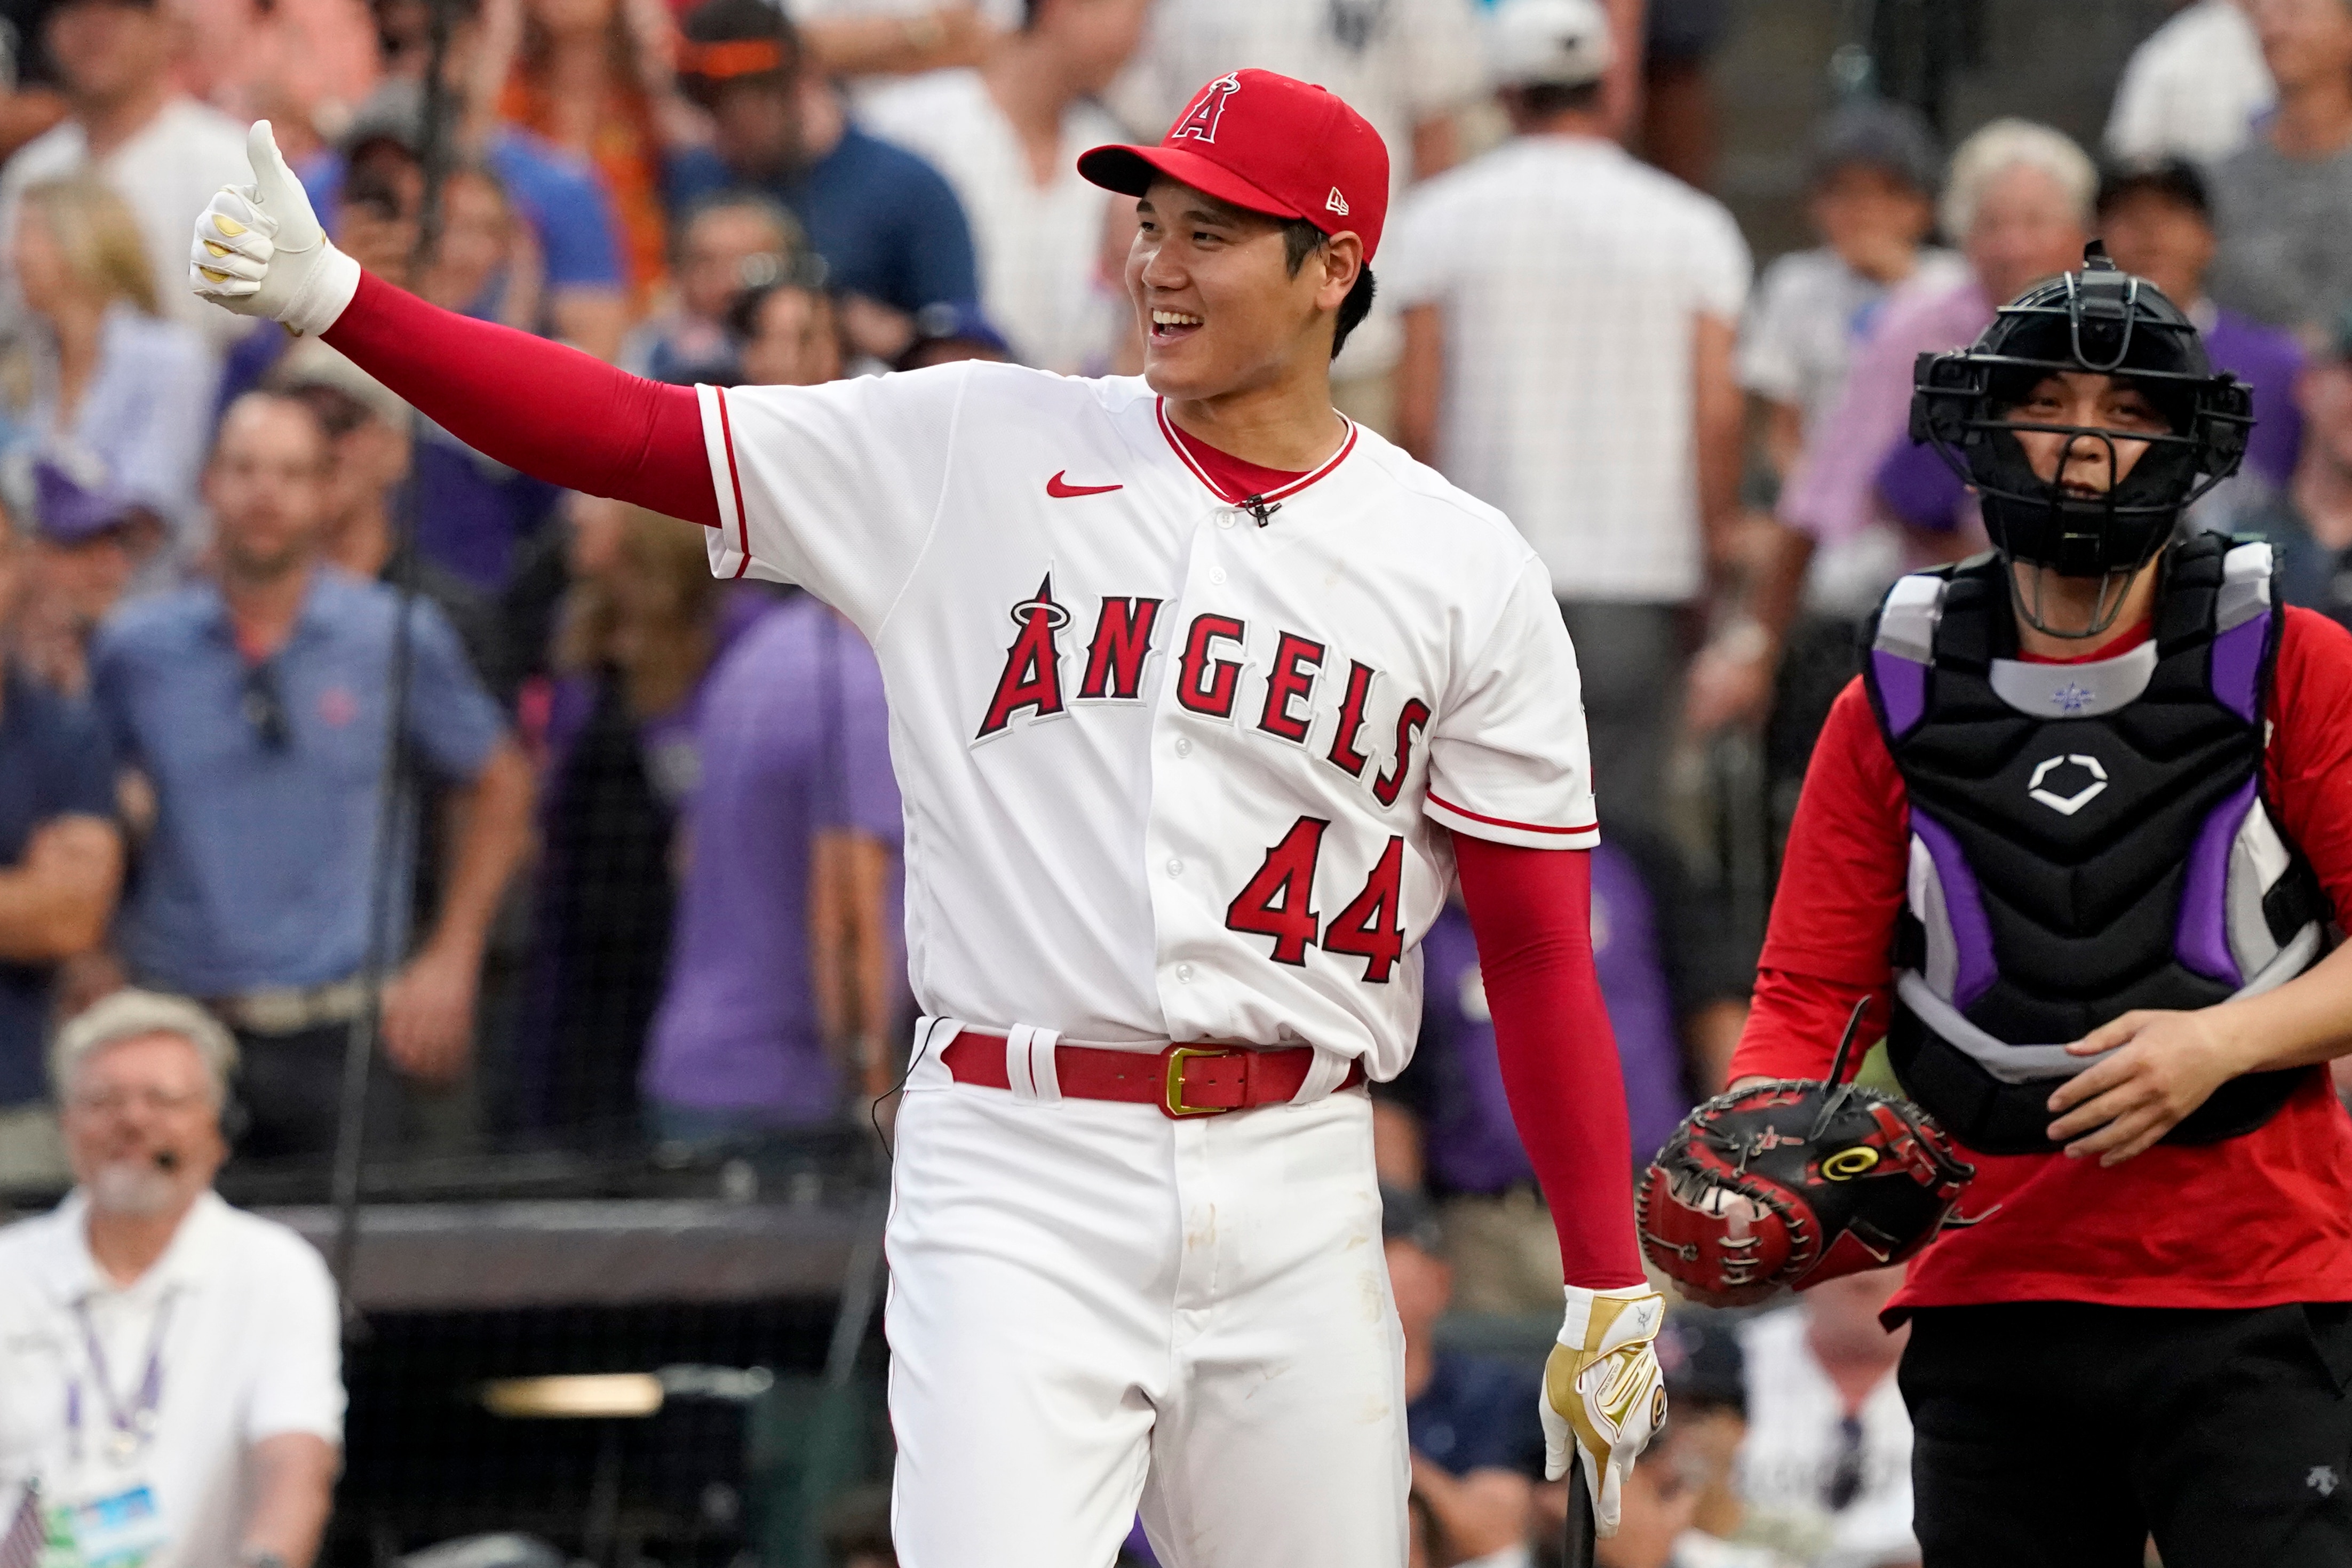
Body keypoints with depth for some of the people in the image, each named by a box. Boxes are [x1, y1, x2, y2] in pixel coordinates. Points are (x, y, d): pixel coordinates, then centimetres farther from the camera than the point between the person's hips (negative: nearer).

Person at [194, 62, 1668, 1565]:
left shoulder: (1466, 569, 5)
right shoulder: (981, 453, 5)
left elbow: (1539, 945, 6)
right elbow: (625, 430, 1)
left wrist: (1609, 1284, 3)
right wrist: (332, 299, -11)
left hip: (1291, 1198, 1)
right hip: (1016, 1177, -1)